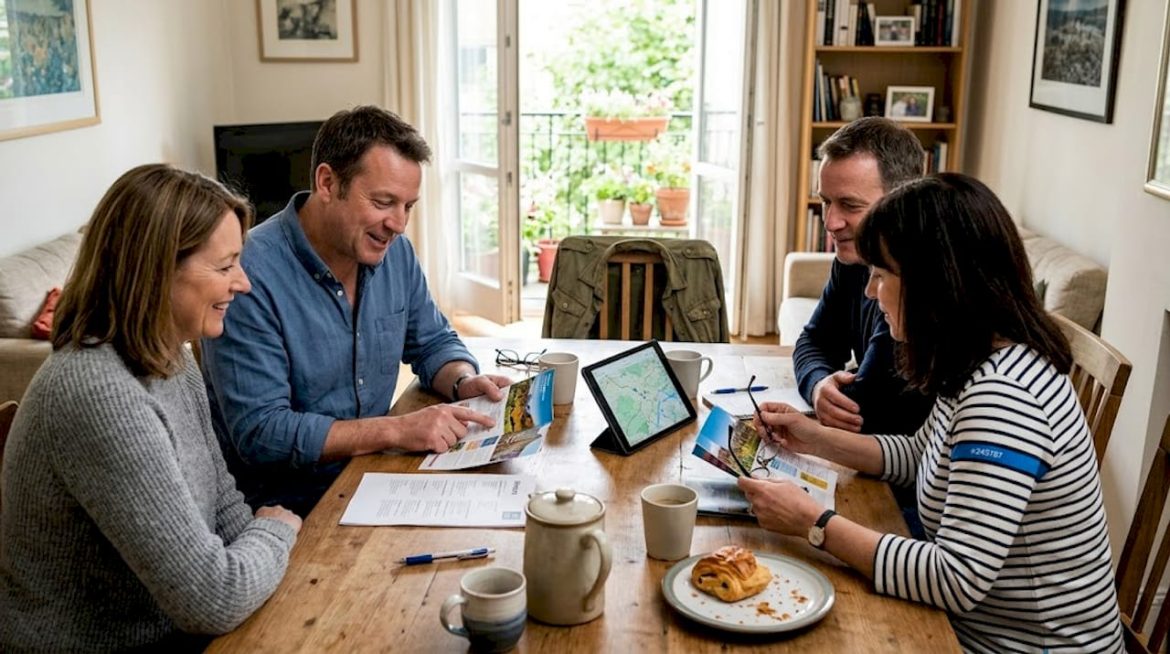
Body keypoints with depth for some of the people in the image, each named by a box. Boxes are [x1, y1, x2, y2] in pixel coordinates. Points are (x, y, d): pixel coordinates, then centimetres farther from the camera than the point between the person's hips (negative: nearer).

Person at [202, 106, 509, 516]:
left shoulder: (394, 251, 2)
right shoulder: (251, 275, -20)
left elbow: (434, 343, 16)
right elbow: (260, 432, -23)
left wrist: (465, 383, -7)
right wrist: (397, 430, -27)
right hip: (285, 509, -7)